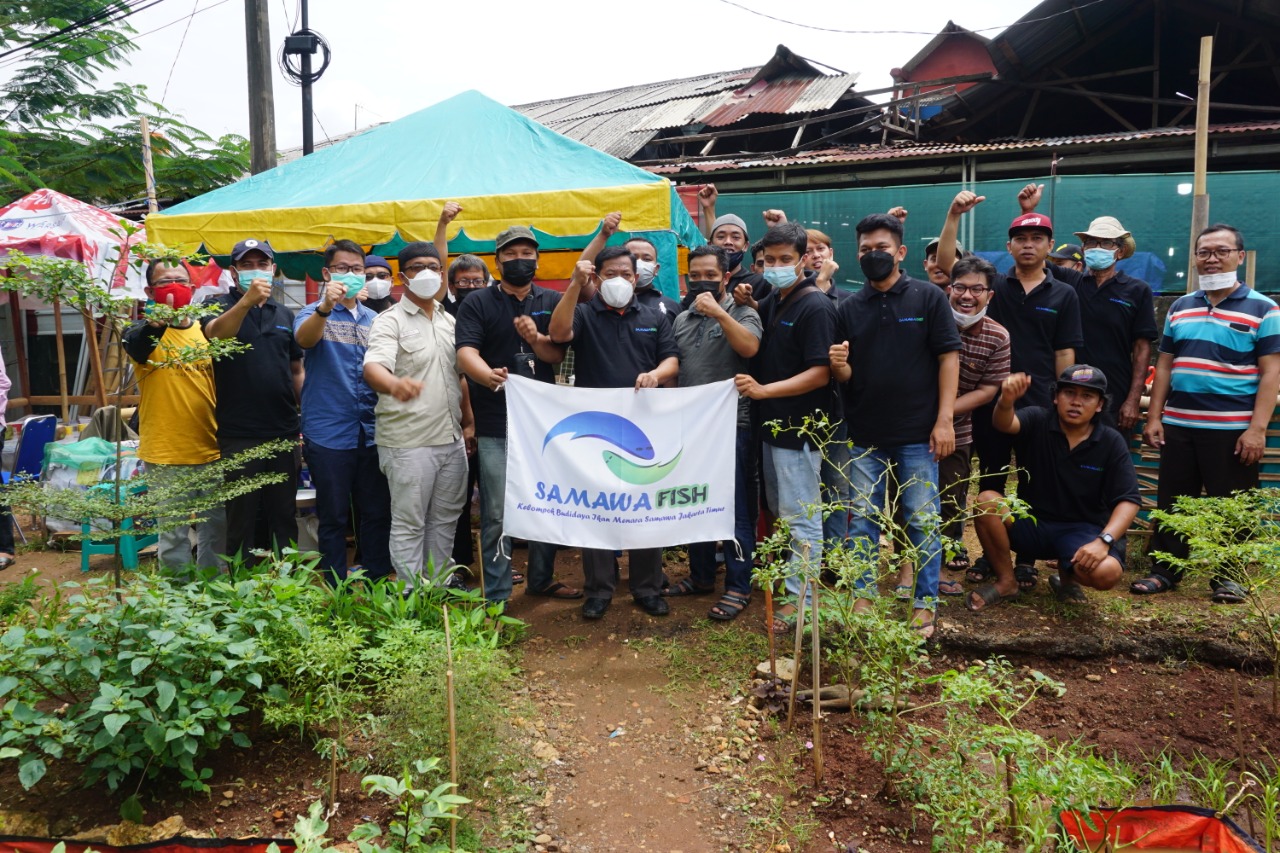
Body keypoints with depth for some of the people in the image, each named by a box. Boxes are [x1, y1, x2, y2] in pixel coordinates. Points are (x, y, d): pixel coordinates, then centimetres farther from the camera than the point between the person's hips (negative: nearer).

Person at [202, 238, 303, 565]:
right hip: (239, 434, -4)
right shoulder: (220, 305, 0)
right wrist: (247, 301, -42)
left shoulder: (284, 314, 13)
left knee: (285, 516, 12)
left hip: (284, 431, 4)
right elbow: (215, 332, -24)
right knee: (242, 517, 4)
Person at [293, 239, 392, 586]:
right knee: (334, 518, 5)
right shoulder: (314, 314, -1)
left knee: (378, 512, 10)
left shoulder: (374, 320, 12)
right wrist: (325, 306, -42)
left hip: (372, 433, 4)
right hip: (329, 434, -4)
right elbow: (304, 338, -24)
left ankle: (377, 583, 24)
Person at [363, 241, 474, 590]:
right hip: (409, 442, -7)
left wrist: (468, 422, 17)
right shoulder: (390, 321, -8)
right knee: (409, 525, 2)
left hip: (451, 439, 7)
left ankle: (439, 587, 30)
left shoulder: (450, 321, 13)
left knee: (444, 521, 16)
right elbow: (373, 368, -27)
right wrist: (395, 385, -49)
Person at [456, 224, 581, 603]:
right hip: (496, 425, -3)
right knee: (496, 514, -2)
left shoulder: (552, 302, 9)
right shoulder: (477, 303, 0)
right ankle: (497, 596, 8)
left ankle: (542, 579, 31)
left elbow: (558, 355, 2)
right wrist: (488, 375, -35)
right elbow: (466, 352, -13)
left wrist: (535, 338, -20)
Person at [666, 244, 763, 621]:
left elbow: (749, 347, -21)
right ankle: (701, 576, 28)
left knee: (735, 509, 0)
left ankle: (738, 586, 10)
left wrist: (718, 312, -24)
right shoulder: (681, 319, 14)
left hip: (732, 425, -5)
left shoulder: (742, 313, 0)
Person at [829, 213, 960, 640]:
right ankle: (862, 598, 21)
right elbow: (845, 375, 8)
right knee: (862, 518, 9)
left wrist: (944, 419, -11)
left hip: (918, 433, -3)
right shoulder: (849, 308, 7)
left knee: (923, 521, 5)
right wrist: (838, 365, -16)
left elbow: (949, 357, -4)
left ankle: (925, 604, 17)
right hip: (865, 435, 3)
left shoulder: (928, 297, -1)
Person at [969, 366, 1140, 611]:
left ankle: (1067, 576, 10)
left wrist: (1103, 541, -24)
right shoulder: (1037, 421, -7)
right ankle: (1006, 582, -6)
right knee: (986, 501, -28)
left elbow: (1128, 501, -8)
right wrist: (1006, 400, -55)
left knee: (1106, 572, -31)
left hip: (1082, 530, 0)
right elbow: (1004, 424, -30)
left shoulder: (1112, 442, -5)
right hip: (1031, 522, 1)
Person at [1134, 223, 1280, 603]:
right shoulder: (1180, 307, 12)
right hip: (1178, 425, 4)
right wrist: (1154, 417, 5)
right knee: (1171, 502, 9)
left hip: (1233, 429, -4)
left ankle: (1228, 577, 19)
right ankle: (1164, 569, 20)